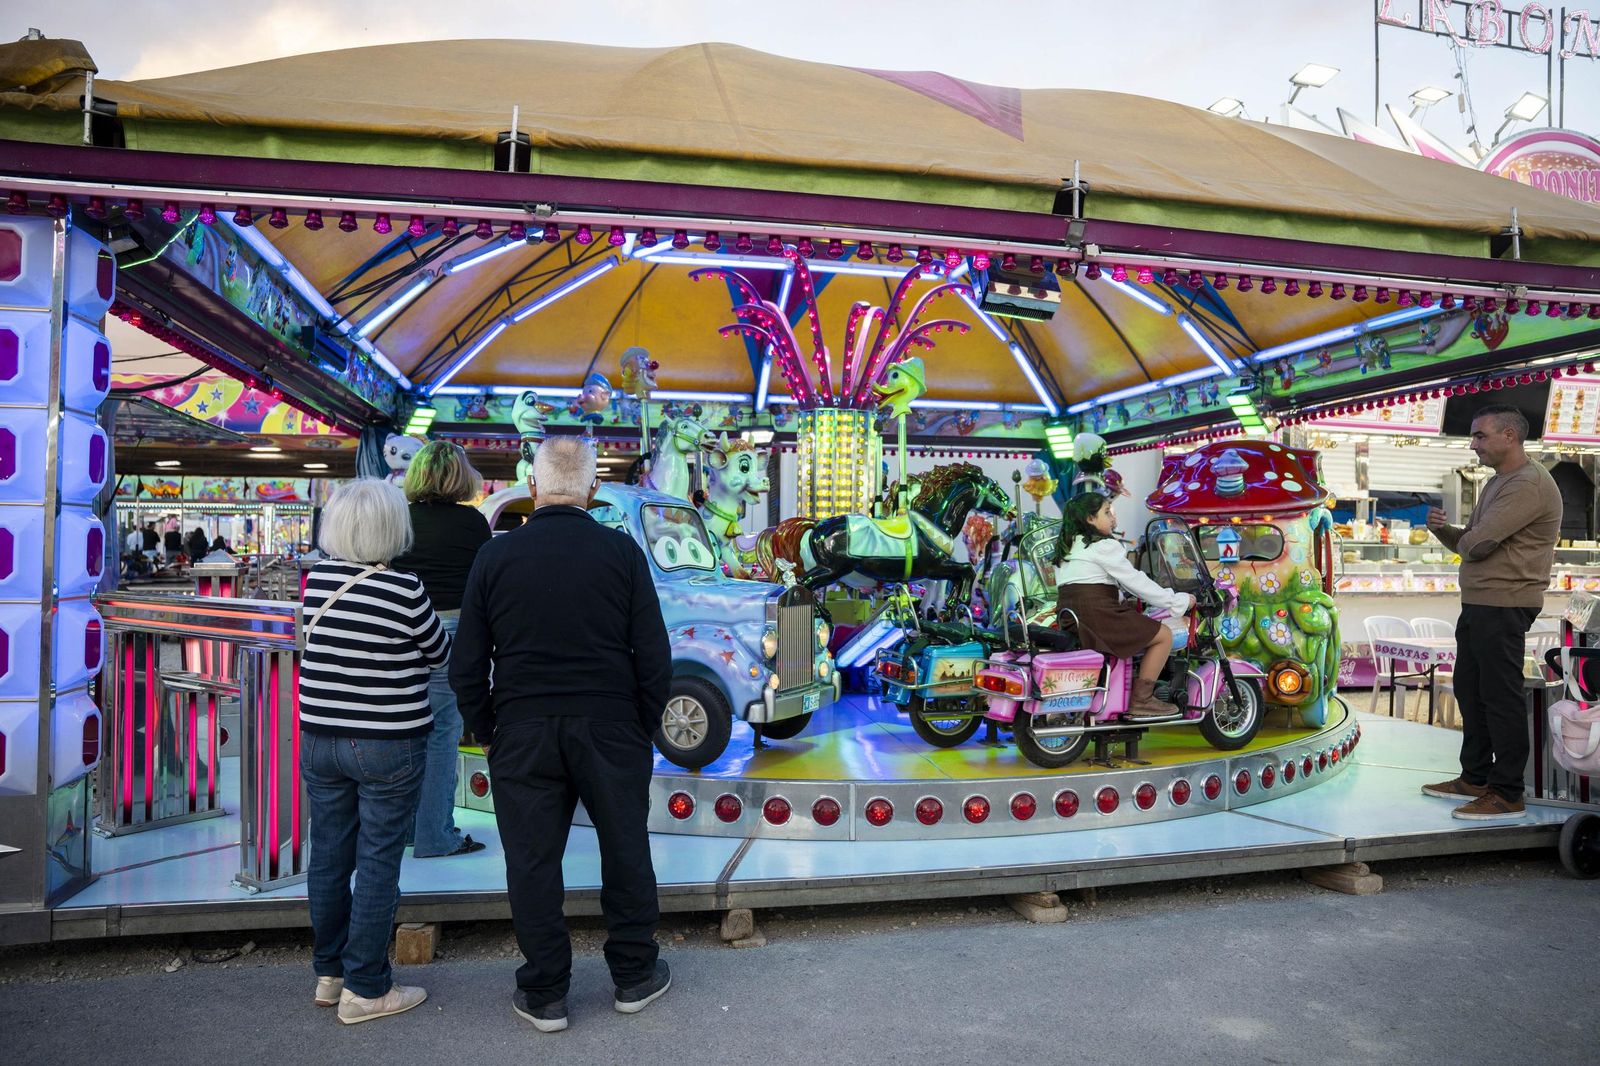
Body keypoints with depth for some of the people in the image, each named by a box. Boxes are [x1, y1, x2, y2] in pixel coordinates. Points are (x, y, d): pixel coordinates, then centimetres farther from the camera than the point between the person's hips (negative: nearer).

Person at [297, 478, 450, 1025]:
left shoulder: (316, 580, 0)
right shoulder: (404, 590, -17)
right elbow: (440, 652, -2)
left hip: (319, 739, 6)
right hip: (387, 745, -6)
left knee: (328, 857, 15)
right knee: (378, 864, 4)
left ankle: (329, 973, 30)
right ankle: (365, 989, 13)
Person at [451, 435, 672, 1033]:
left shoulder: (496, 555, -2)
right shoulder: (621, 552, -5)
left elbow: (466, 667, 0)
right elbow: (654, 656, -6)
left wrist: (486, 733, 12)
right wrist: (645, 726, 7)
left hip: (521, 735, 1)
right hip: (610, 730, 0)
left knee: (533, 862, 11)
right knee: (625, 851, 13)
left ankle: (544, 995, 21)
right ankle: (635, 977, 26)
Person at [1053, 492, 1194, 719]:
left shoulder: (1067, 546, 19)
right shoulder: (1104, 546, -8)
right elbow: (1135, 582, -7)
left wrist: (1127, 600, 26)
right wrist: (1179, 601, 1)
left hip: (1068, 619, 10)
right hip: (1096, 615, -10)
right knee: (1164, 635, -1)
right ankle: (1140, 701, -3)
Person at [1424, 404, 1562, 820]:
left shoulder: (1529, 485, -16)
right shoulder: (1495, 484, 18)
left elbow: (1477, 543, -23)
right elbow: (1467, 541, 18)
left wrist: (1462, 541, 0)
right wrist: (1444, 529, -2)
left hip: (1503, 607, -10)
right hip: (1477, 603, 10)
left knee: (1501, 697, -5)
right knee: (1470, 691, 16)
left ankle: (1507, 795, 4)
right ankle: (1475, 779, 27)